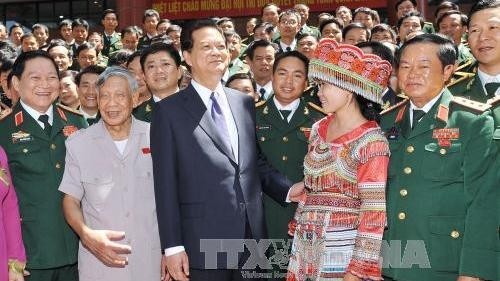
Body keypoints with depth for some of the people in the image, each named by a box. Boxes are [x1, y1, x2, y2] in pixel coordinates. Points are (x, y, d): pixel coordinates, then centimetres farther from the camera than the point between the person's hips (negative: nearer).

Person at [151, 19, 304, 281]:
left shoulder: (245, 102, 11)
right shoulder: (169, 110, -3)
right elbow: (166, 183, -6)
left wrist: (287, 189, 1)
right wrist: (172, 246, -10)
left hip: (251, 236, 5)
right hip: (203, 244, -4)